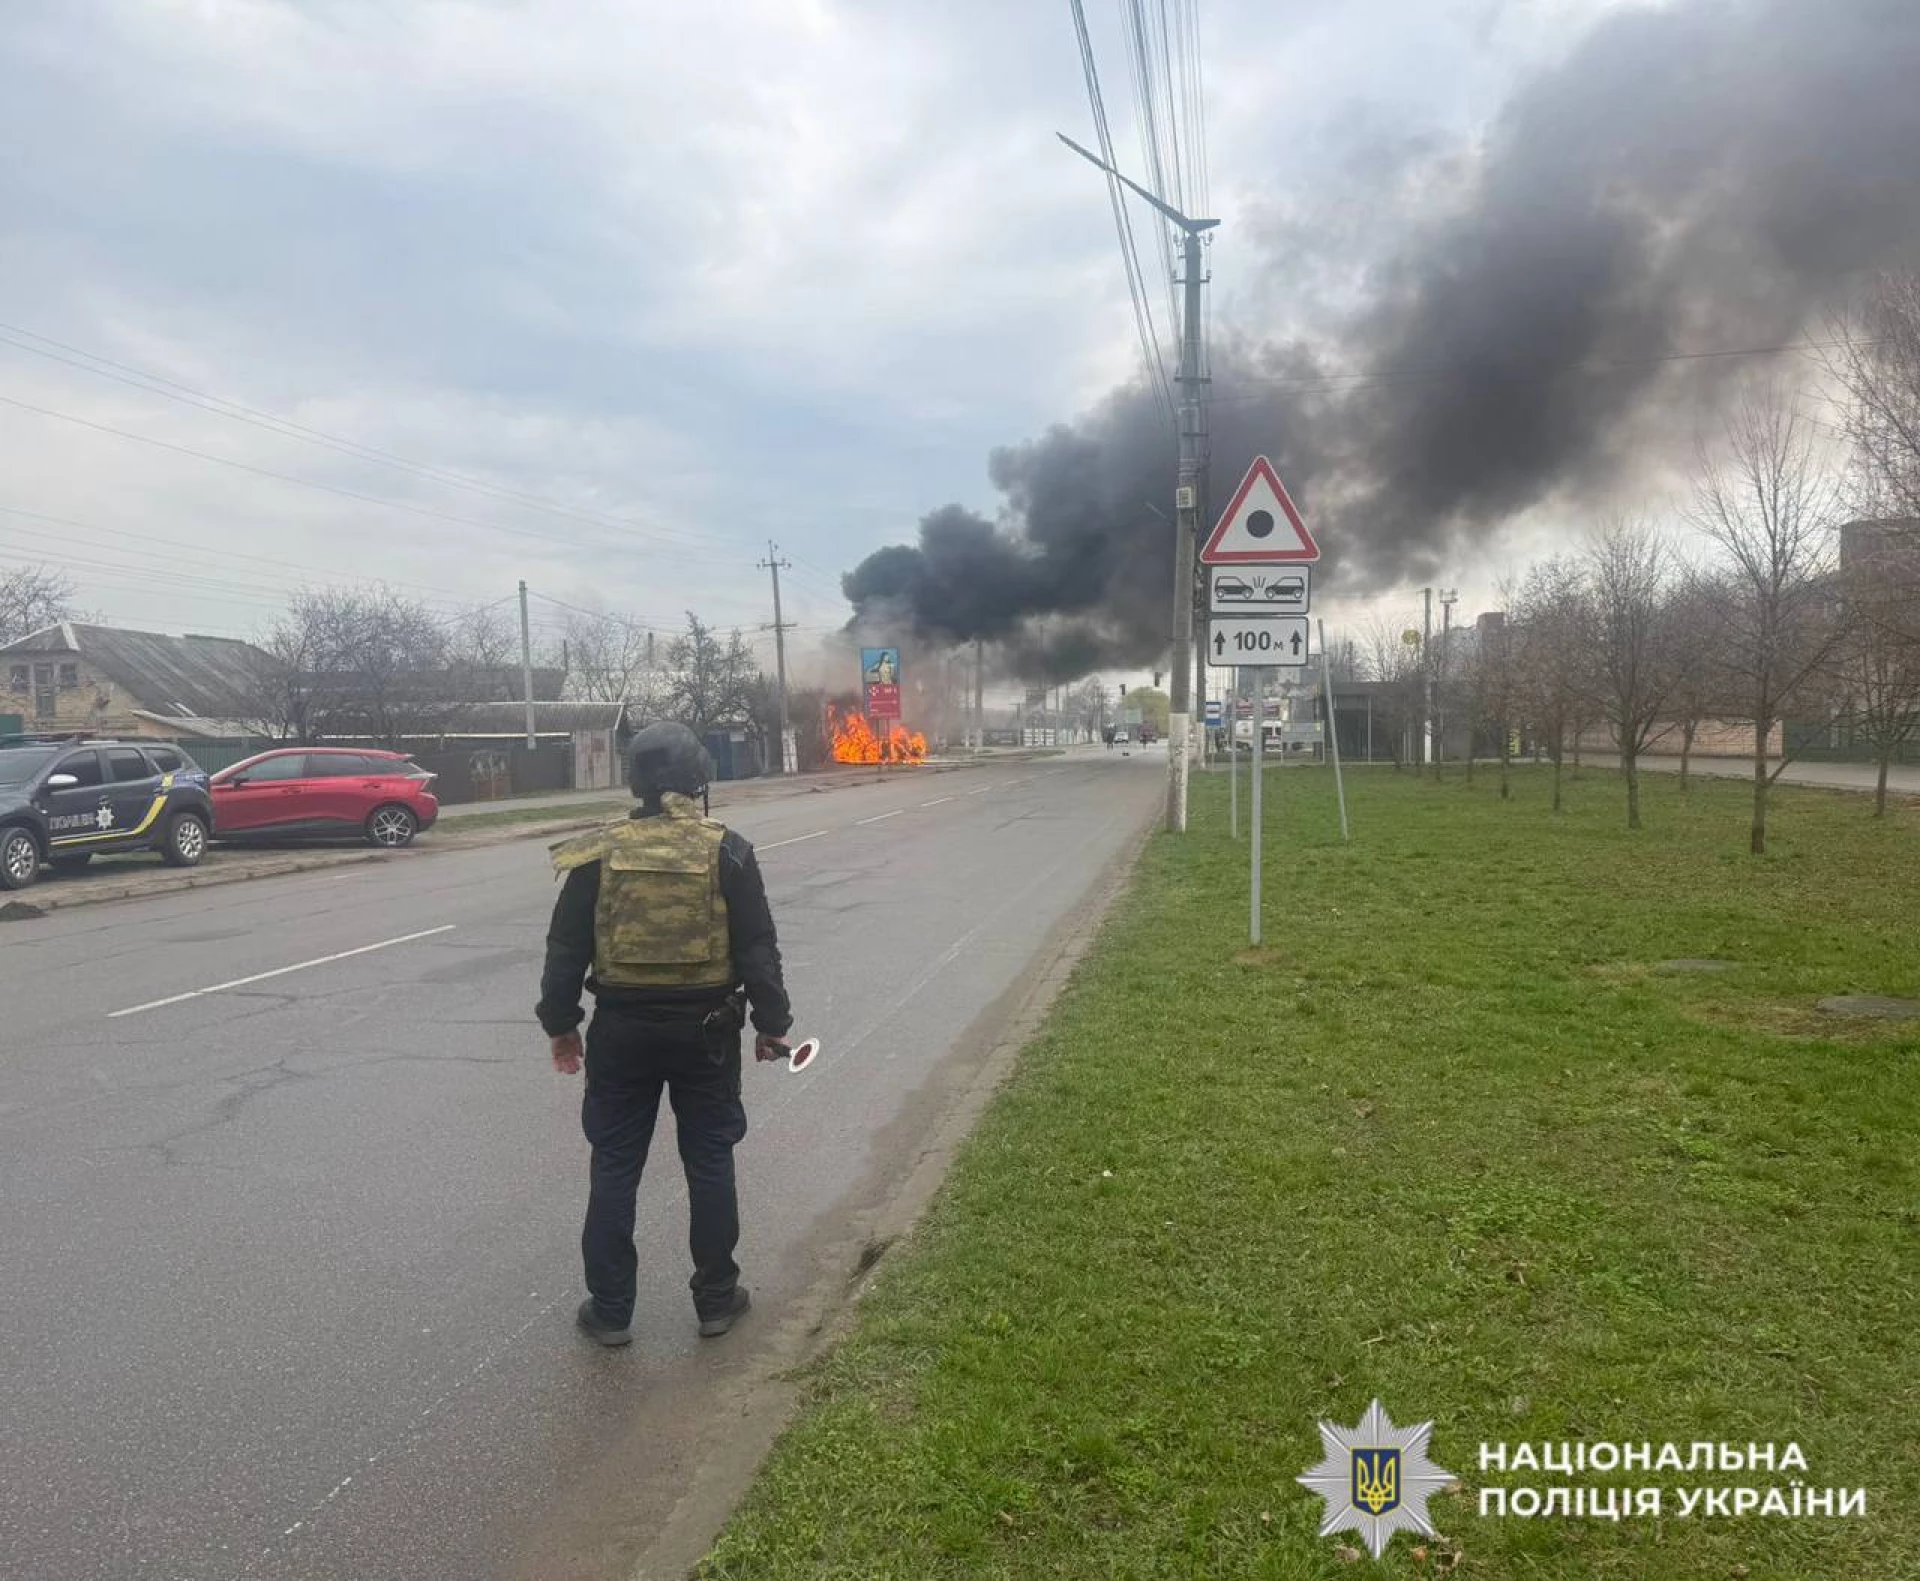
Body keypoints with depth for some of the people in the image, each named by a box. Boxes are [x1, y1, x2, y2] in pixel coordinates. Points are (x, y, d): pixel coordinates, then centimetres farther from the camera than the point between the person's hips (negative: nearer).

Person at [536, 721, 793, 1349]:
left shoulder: (599, 854, -4)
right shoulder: (726, 852, -8)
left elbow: (566, 951, 0)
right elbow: (758, 950, -7)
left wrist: (561, 1024, 12)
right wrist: (771, 1023, 3)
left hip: (622, 1030, 1)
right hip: (706, 1031, -1)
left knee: (614, 1169, 12)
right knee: (709, 1163, 12)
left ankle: (609, 1310, 20)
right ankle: (716, 1298, 23)